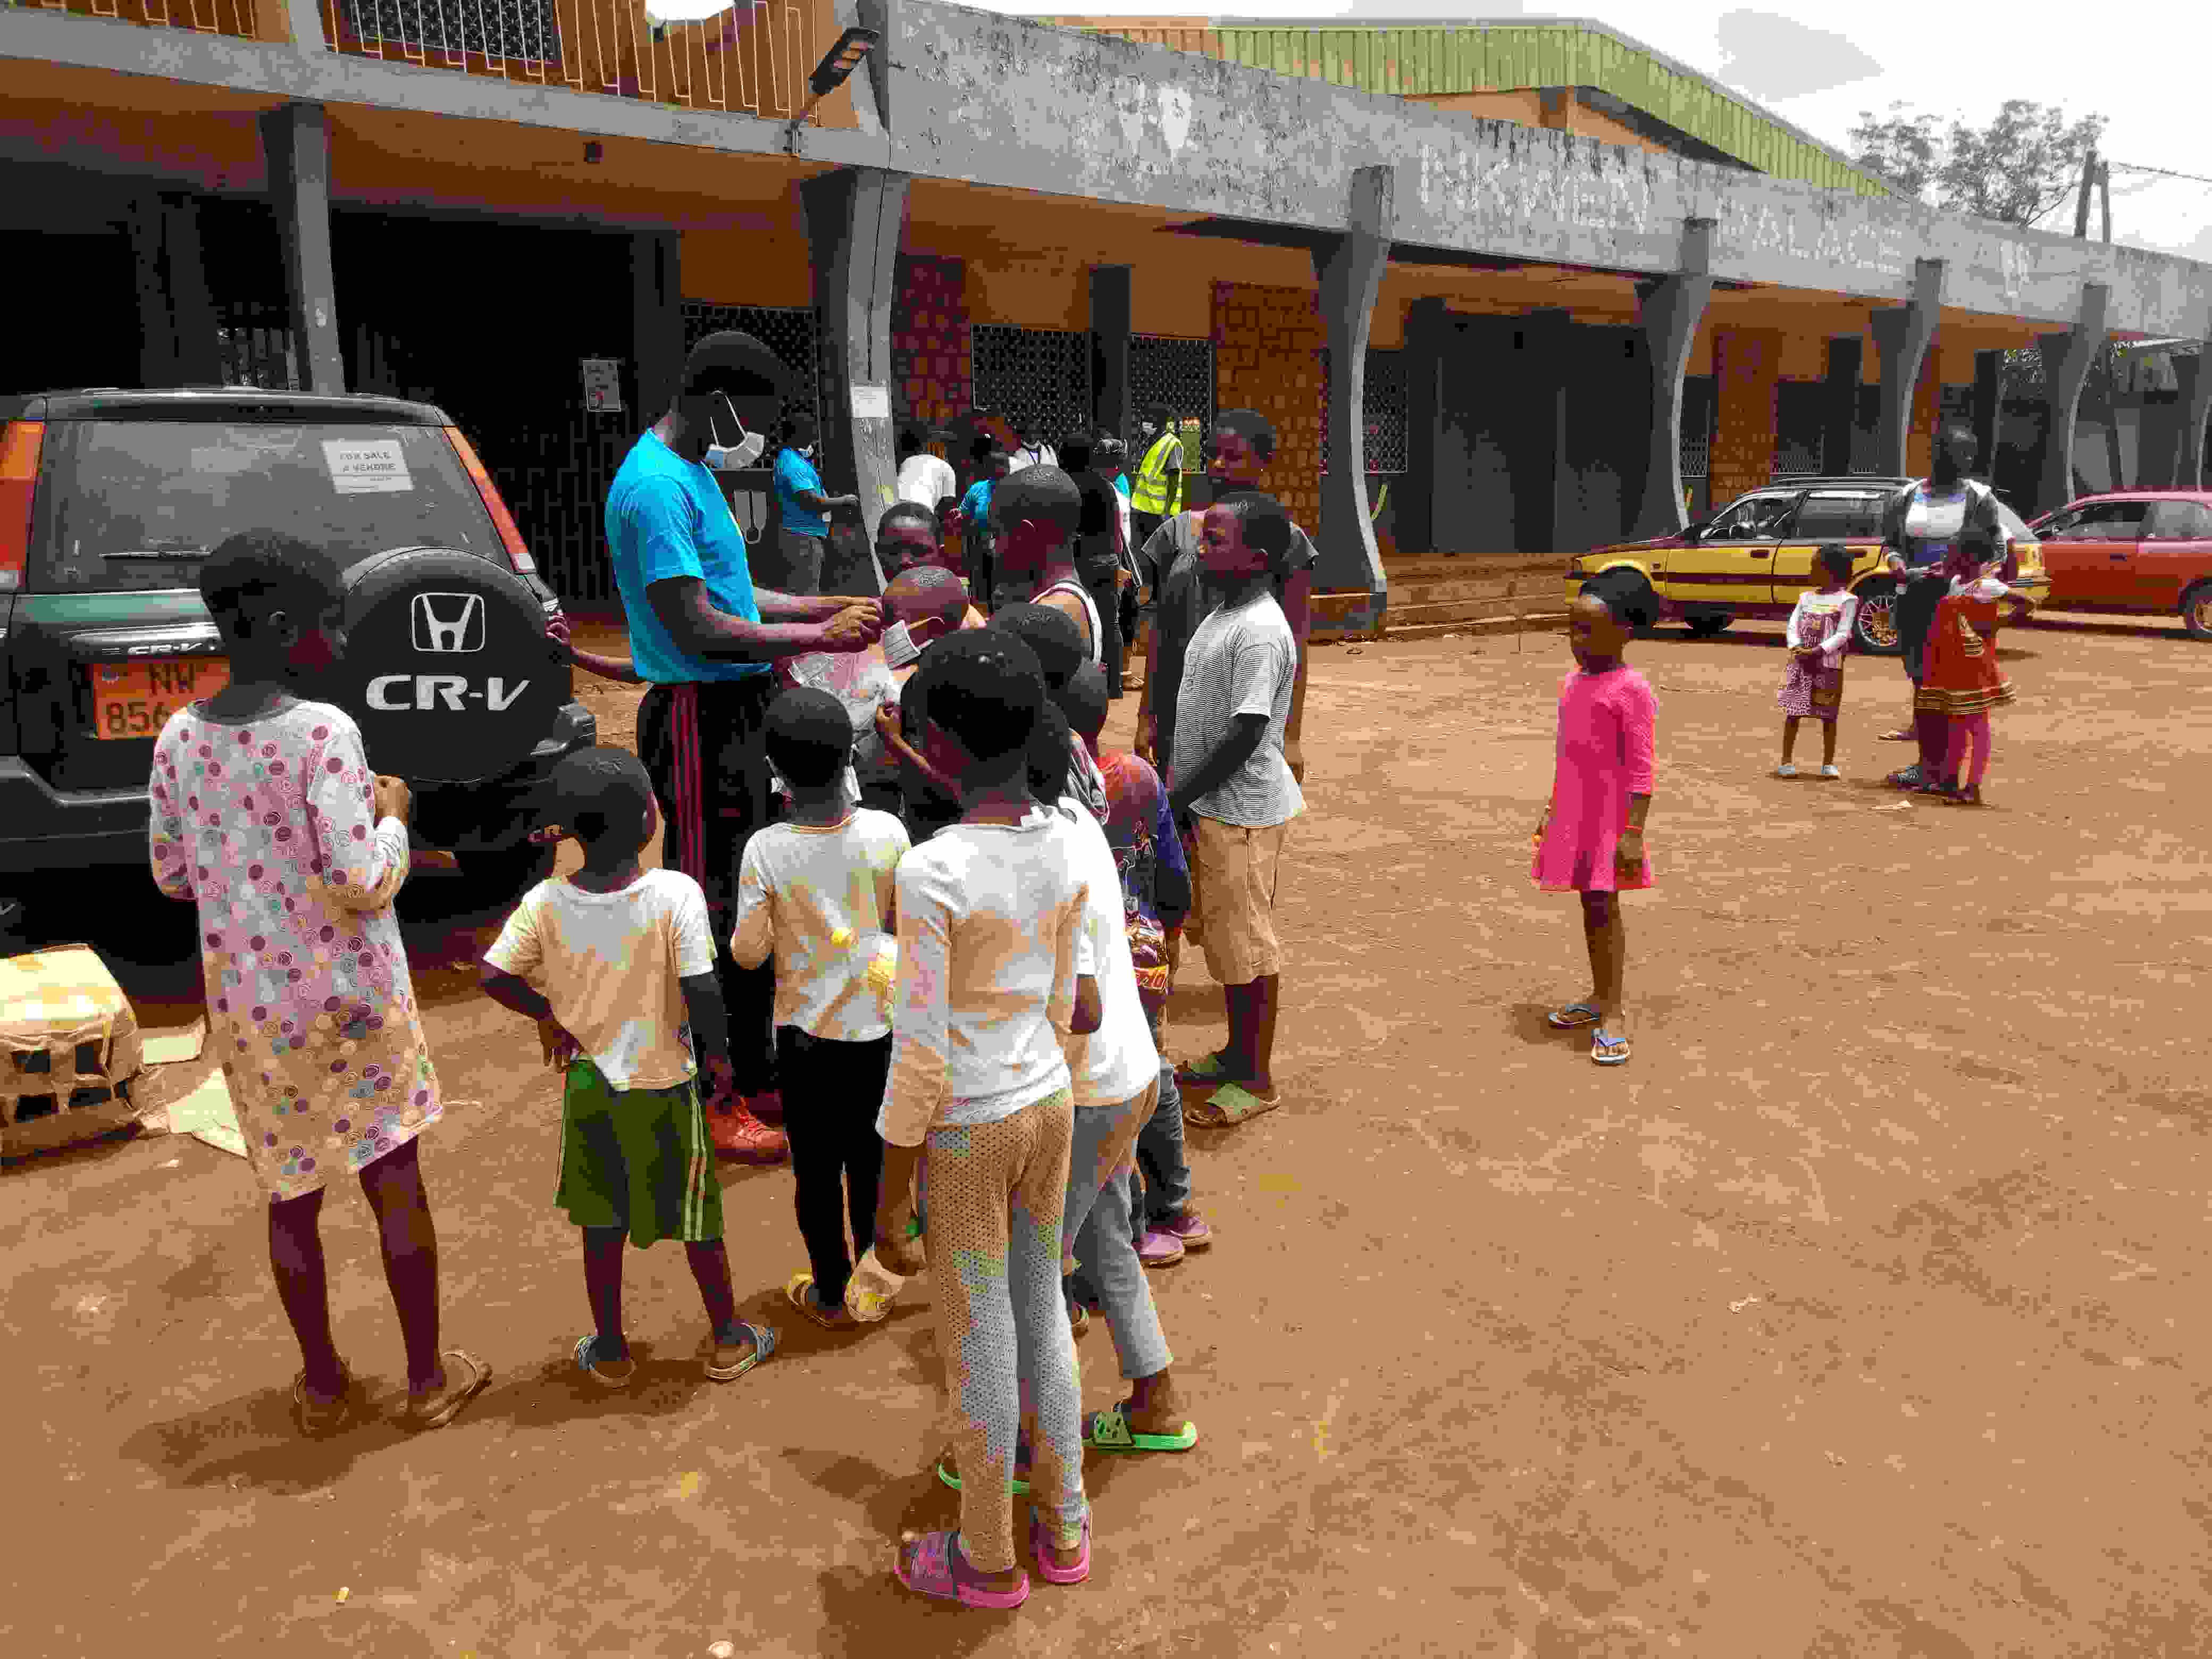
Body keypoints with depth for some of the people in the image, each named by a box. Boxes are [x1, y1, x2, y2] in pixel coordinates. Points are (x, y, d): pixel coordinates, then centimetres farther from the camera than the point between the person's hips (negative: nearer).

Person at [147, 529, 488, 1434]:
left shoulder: (177, 738, -1)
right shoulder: (324, 732, -19)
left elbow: (172, 875, 10)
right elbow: (364, 888, -20)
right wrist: (392, 814, -4)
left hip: (247, 1007, 5)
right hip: (353, 1001, -5)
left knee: (291, 1194, 17)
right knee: (395, 1181, 9)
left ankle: (323, 1385, 31)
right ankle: (429, 1376, 22)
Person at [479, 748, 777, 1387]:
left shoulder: (545, 901, -11)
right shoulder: (676, 894, -22)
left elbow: (494, 977, -11)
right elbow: (702, 991, -23)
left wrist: (548, 1016, 7)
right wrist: (718, 1055, -6)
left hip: (587, 1084, 3)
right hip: (663, 1087, -3)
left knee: (602, 1222, 18)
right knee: (697, 1215, 15)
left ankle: (609, 1352, 33)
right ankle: (727, 1340, 30)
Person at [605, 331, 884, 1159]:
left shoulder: (694, 471, 15)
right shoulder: (655, 486, -17)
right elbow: (695, 629, -22)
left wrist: (831, 606, 11)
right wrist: (811, 639, -16)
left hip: (740, 710, 10)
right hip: (698, 716, -10)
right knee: (710, 911, -2)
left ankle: (755, 1076, 30)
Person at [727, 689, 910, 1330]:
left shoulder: (766, 850, -18)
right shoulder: (887, 833, -15)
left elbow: (747, 953, -14)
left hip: (805, 1033, -2)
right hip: (875, 1026, 2)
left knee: (816, 1168, 15)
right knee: (869, 1159, 20)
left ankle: (832, 1295, 29)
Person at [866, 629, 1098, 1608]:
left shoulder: (931, 873, -24)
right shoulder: (1069, 846, -4)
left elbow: (918, 1057, -20)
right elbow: (1063, 1003, 7)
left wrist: (889, 1198, -10)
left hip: (962, 1134, -6)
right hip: (1051, 1106, 6)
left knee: (976, 1344, 11)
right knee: (1041, 1312, 20)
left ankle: (988, 1556, 30)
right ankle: (1064, 1525, 35)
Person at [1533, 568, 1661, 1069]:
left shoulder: (1631, 689, -15)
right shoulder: (1571, 683, 9)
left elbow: (1641, 769, -17)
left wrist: (1633, 832, -20)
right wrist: (1552, 812, 19)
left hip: (1610, 817, -7)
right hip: (1572, 815, 7)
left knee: (1603, 906, -5)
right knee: (1589, 905, 14)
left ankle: (1613, 1013, 3)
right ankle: (1599, 998, 25)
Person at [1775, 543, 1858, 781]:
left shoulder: (1846, 600, -2)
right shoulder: (1806, 597, 12)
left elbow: (1842, 635, -11)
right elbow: (1792, 627, 6)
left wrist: (1816, 652, -21)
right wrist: (1797, 648, -13)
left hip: (1829, 665, -4)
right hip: (1800, 663, 4)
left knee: (1828, 715, 2)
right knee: (1793, 712, 1)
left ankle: (1828, 764, 10)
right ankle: (1786, 762, 5)